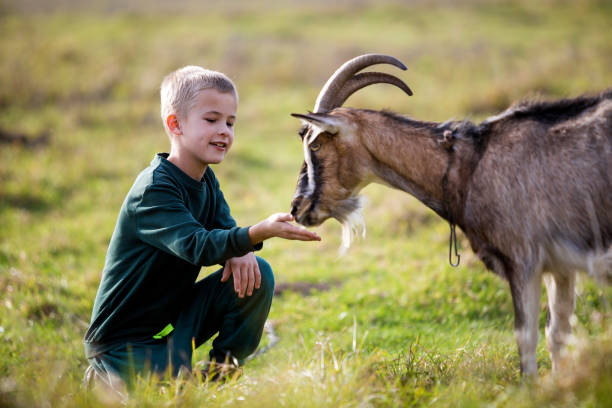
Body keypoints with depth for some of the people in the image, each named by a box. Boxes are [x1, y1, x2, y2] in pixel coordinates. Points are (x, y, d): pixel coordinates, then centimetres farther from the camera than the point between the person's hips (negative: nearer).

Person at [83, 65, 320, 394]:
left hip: (174, 317, 8)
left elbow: (224, 230, 2)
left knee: (256, 274, -9)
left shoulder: (206, 181, 5)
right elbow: (196, 246, -37)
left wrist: (238, 252, -24)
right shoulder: (153, 190, -24)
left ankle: (223, 369, 6)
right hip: (120, 338, -8)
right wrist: (260, 232, -52)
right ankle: (105, 377, 1)